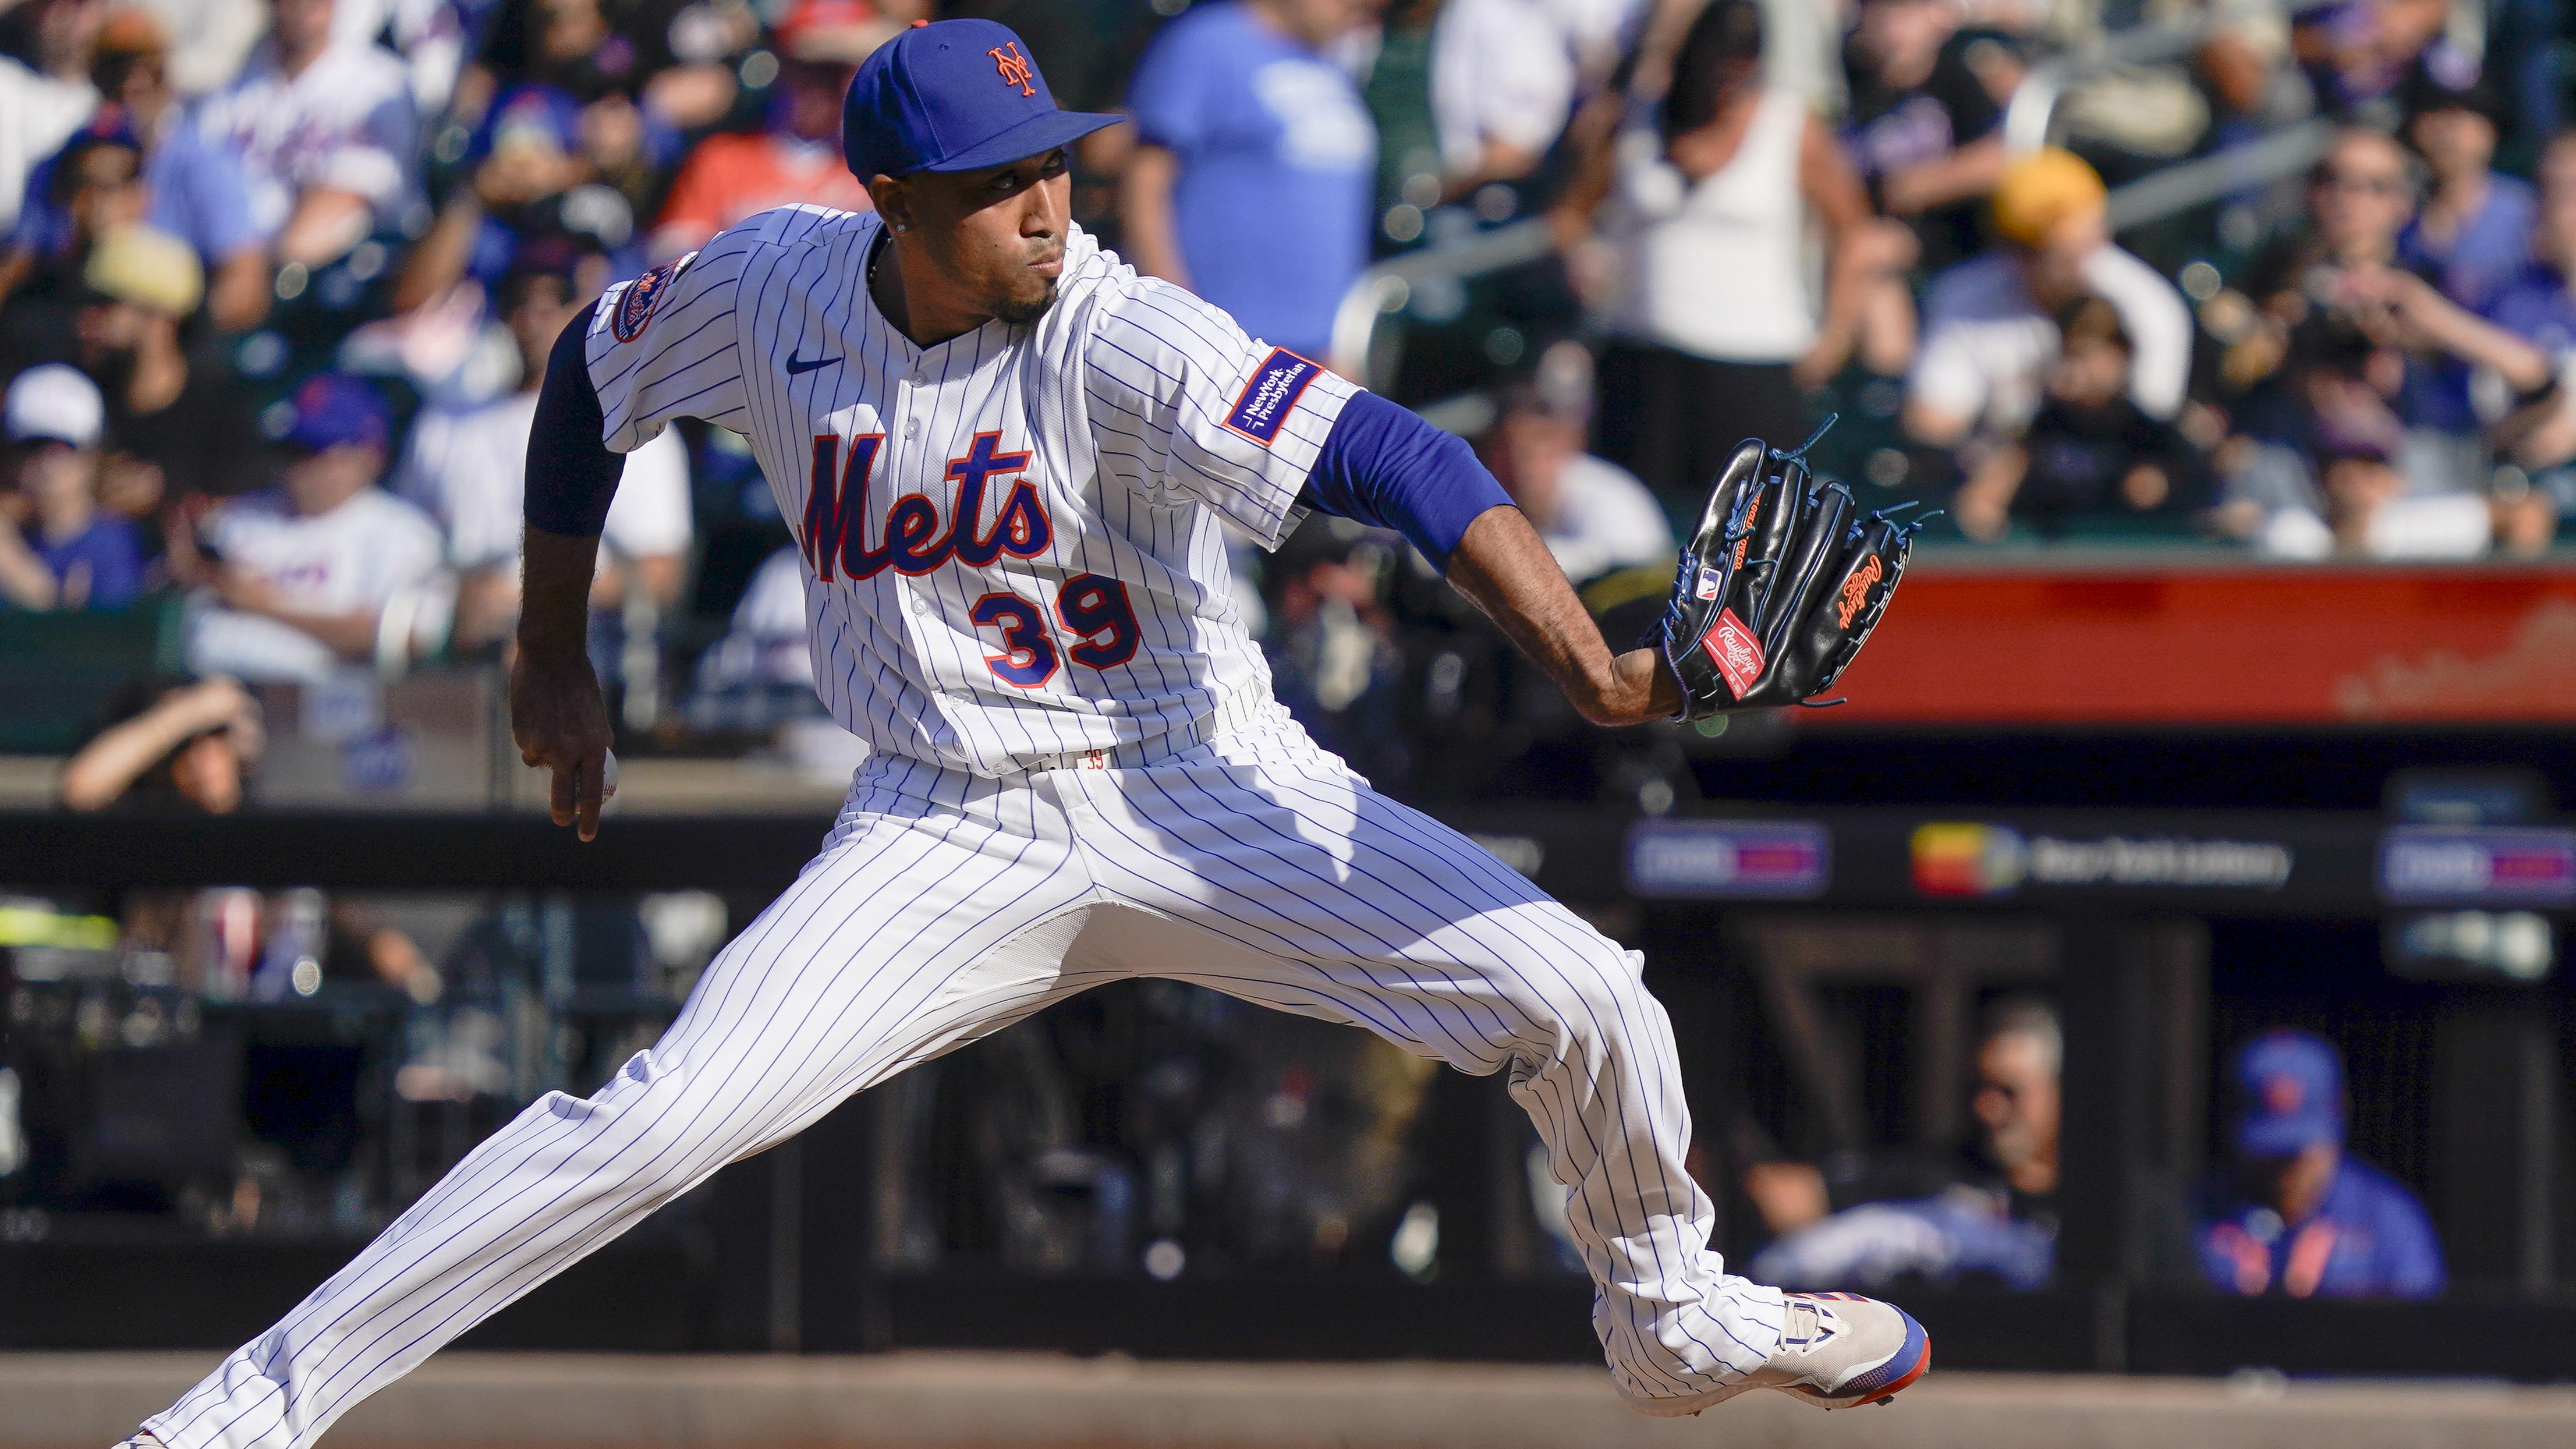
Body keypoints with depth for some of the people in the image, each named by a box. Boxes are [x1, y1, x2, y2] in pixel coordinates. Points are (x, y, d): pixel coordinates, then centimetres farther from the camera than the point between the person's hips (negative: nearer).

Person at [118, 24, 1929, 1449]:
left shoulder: (1121, 342, -21)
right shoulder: (772, 286, -10)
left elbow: (1388, 459, -31)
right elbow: (591, 383, 12)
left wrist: (1591, 665, -43)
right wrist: (556, 662, 17)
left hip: (1210, 801, -1)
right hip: (950, 843, 1)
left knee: (1583, 1000, -11)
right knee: (663, 1117, -17)